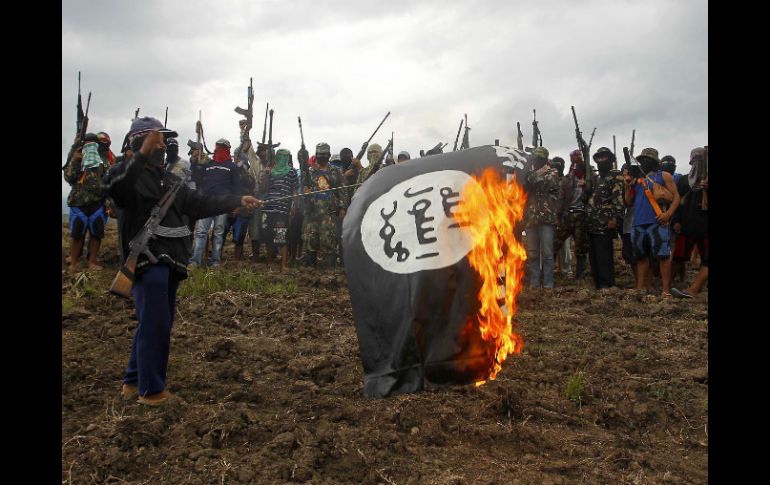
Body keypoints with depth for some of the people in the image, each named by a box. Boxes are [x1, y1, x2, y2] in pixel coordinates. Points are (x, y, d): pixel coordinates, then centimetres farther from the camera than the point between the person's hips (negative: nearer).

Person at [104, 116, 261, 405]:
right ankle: (151, 389, 7)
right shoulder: (128, 175, -6)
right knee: (156, 325, -6)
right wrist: (143, 154, -37)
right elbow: (114, 187, -30)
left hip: (170, 262, 8)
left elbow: (200, 204, 14)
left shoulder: (167, 179, 18)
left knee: (154, 324, 15)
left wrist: (237, 201, 7)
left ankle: (133, 380, 29)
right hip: (147, 261, -8)